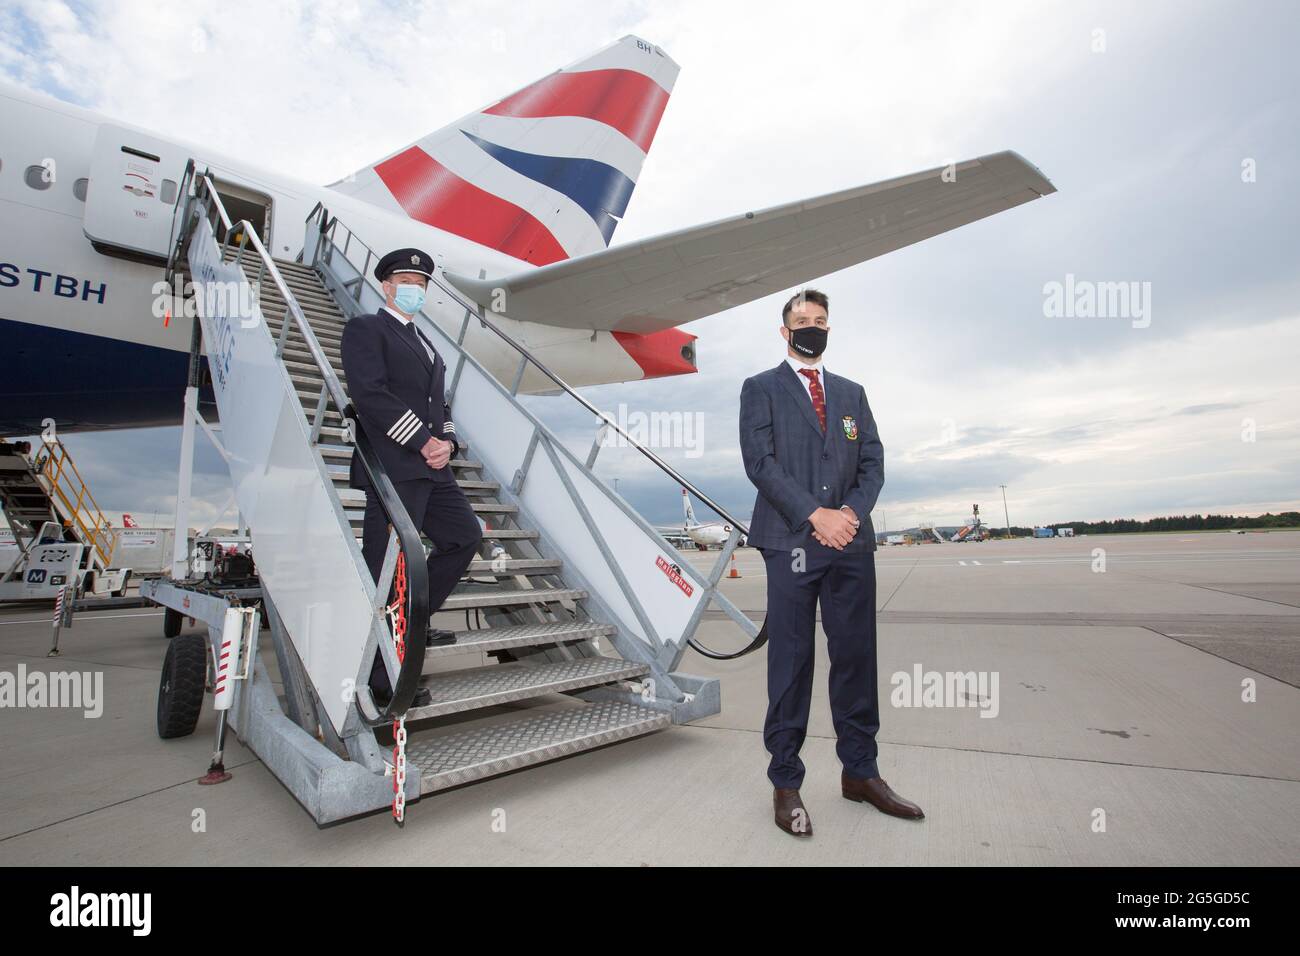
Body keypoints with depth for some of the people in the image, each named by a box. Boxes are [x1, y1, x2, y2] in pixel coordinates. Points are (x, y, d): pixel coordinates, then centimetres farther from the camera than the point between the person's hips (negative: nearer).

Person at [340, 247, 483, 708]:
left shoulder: (425, 345, 26)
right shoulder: (365, 329, 1)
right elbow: (370, 394, -13)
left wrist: (447, 442, 0)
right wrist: (424, 441, -16)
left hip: (431, 470, 9)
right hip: (393, 469, -9)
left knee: (465, 535, 14)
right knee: (387, 566, -6)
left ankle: (411, 623, 26)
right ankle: (381, 679, 5)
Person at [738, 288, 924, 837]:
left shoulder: (851, 393, 20)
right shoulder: (760, 389, 6)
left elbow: (873, 460, 12)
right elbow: (760, 461, -6)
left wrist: (852, 511, -7)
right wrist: (814, 514, -15)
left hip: (852, 542, 5)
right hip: (791, 543, -4)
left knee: (856, 657, 10)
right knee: (791, 663, 1)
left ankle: (860, 773, 26)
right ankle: (785, 783, 14)